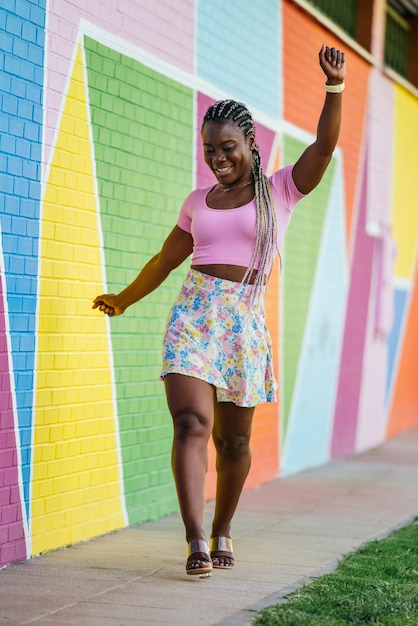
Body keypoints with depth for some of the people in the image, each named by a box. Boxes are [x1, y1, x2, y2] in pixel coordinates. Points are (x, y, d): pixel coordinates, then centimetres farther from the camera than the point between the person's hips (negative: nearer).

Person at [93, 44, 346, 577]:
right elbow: (166, 259, 28)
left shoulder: (280, 189, 7)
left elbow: (324, 146, -8)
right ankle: (196, 542, -21)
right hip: (192, 316, 2)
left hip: (243, 324, -2)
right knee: (192, 424, -15)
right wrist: (123, 299, 37)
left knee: (233, 440, 5)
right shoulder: (198, 202, 16)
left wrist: (334, 87, -21)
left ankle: (222, 532, 25)